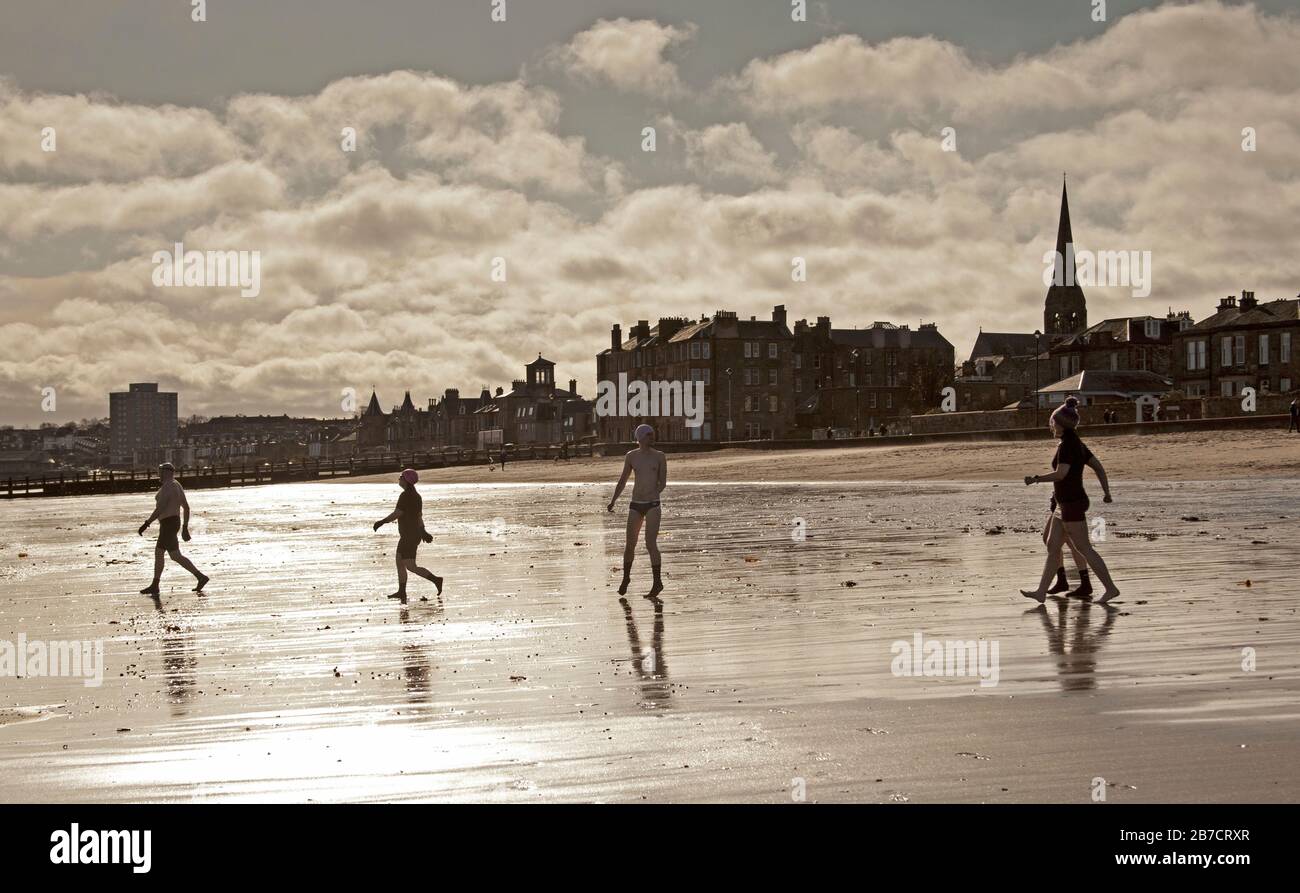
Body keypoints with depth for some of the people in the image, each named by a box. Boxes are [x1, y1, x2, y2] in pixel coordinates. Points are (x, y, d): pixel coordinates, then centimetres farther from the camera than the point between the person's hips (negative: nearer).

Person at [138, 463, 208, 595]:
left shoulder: (166, 487, -17)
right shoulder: (177, 485, 13)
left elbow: (160, 509, -25)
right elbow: (186, 507, 15)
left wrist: (146, 524, -23)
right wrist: (185, 528, 18)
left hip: (168, 524, -10)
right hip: (175, 522, 10)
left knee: (176, 556, -11)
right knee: (158, 553, 15)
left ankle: (201, 577, -15)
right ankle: (154, 586, 18)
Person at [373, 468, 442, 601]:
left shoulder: (406, 495, -18)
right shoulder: (416, 495, 13)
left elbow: (396, 514, -18)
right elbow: (419, 516, 20)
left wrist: (381, 522, -6)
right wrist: (423, 531, 24)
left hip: (409, 535, -10)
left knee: (410, 566, -9)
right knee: (399, 562, 14)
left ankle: (436, 579, -11)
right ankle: (401, 592, 17)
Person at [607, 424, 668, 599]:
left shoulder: (660, 457, 0)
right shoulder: (631, 456, 6)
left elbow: (663, 482, -1)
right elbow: (622, 481, 12)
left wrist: (652, 494, -18)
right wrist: (613, 501, 1)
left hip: (653, 505, -3)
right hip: (635, 505, 3)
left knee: (651, 544, -13)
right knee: (630, 544, 7)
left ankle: (657, 582, -6)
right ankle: (626, 578, 28)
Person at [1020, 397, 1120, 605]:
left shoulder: (1067, 444, -16)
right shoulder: (1076, 443, 13)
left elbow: (1061, 473, -25)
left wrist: (1035, 478, -16)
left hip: (1072, 504, -10)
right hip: (1065, 504, 10)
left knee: (1084, 549, -6)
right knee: (1052, 546, 9)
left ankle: (1110, 588, -3)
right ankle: (1041, 592, 11)